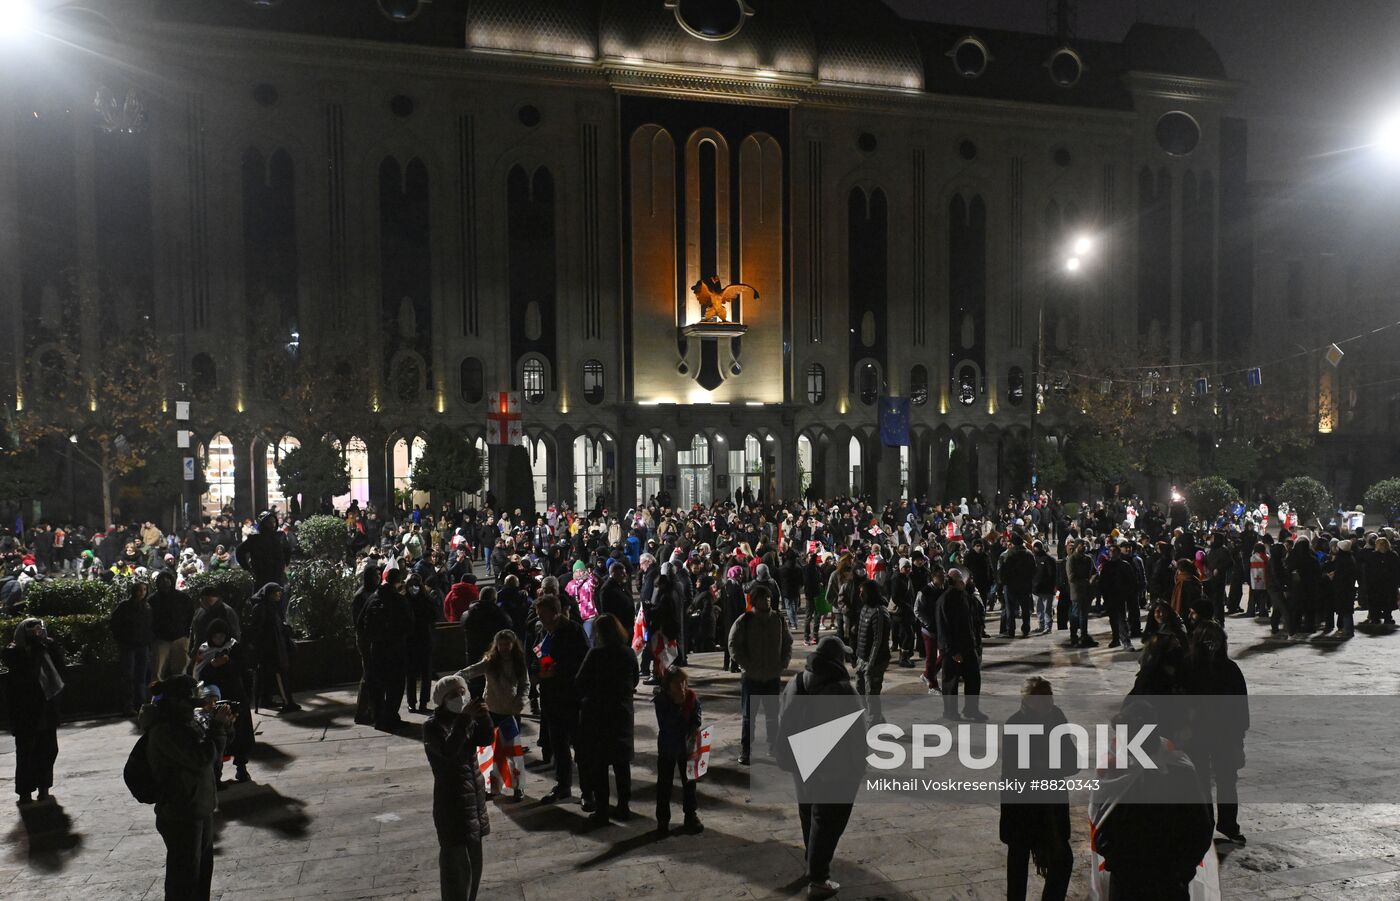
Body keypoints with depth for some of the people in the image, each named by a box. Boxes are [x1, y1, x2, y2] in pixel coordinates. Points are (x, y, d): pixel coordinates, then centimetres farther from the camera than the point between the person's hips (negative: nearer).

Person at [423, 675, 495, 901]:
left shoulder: (465, 718, 5)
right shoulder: (433, 724, -15)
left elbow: (485, 740, -5)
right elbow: (449, 750, -31)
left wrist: (483, 716, -22)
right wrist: (465, 718, -37)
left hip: (475, 795, 7)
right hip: (451, 800, -7)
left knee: (474, 860, 16)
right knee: (457, 862, -4)